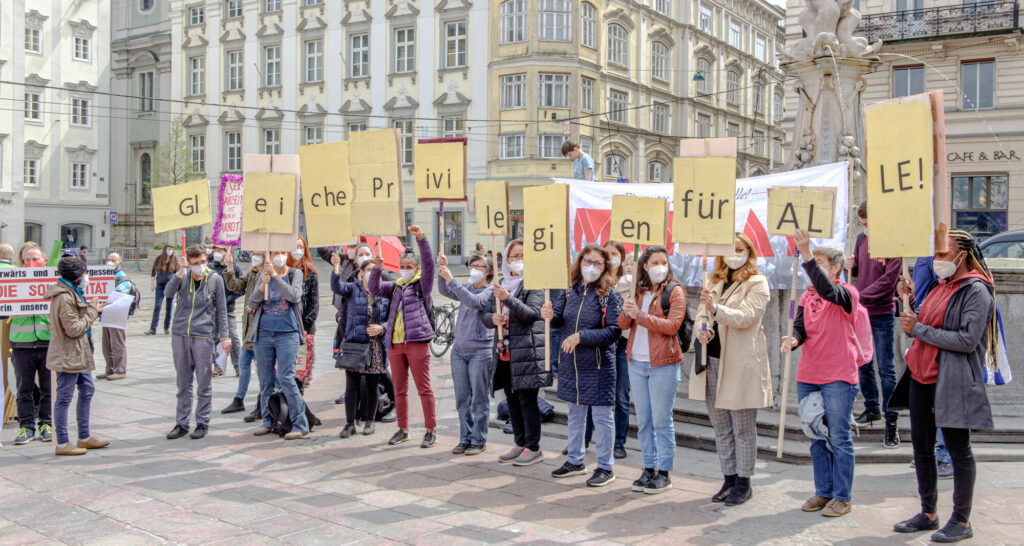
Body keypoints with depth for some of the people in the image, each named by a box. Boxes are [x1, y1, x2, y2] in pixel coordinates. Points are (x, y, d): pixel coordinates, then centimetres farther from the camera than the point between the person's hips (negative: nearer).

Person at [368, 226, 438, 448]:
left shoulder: (422, 284, 4)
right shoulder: (396, 286, 19)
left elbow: (429, 263, -9)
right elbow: (376, 289, 8)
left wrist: (421, 238, -19)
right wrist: (377, 268, -8)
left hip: (416, 342, -6)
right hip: (394, 344, 6)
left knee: (423, 388, -4)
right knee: (399, 389, 11)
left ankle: (430, 432, 0)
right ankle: (402, 430, 21)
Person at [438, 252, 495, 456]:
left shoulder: (490, 292, -7)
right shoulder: (467, 287, 14)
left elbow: (474, 302, -24)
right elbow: (444, 291, 4)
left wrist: (451, 279, -27)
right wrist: (442, 271, -12)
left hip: (480, 352, -6)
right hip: (459, 350, 6)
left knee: (479, 399, 0)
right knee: (462, 399, 9)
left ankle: (478, 440, 8)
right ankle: (465, 438, 18)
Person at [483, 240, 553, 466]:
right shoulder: (500, 284, 16)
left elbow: (532, 313, -18)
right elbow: (485, 314, 17)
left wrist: (507, 298, -28)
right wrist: (492, 318, -7)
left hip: (527, 352, -7)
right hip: (504, 353, 7)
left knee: (527, 400, -4)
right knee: (512, 400, 13)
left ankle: (533, 448, 5)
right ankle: (520, 443, 23)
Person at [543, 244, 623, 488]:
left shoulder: (609, 295, -10)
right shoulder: (571, 291, 5)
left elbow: (614, 331, -17)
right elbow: (559, 319, 1)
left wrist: (582, 336, -22)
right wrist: (550, 315, -22)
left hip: (598, 365, -6)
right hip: (571, 363, 6)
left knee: (602, 416, 3)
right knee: (575, 413, 18)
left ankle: (606, 467, 15)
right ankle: (575, 461, 33)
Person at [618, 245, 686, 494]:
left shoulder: (674, 291, -3)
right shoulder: (639, 292, 13)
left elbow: (672, 325, -15)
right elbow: (623, 325, 8)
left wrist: (640, 315, -21)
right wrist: (626, 313, -14)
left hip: (663, 364, -6)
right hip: (636, 363, 6)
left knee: (661, 420, -2)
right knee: (643, 420, 11)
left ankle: (664, 473, 7)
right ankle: (649, 468, 20)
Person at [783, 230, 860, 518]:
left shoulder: (848, 293, -8)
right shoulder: (807, 296, 11)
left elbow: (828, 292, -29)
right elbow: (800, 327, 5)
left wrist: (807, 256, -37)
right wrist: (793, 340, -19)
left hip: (838, 378, -6)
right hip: (807, 376, 6)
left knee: (839, 438, 0)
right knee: (817, 438, 13)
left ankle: (842, 497, 10)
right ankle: (823, 492, 23)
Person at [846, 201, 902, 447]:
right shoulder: (862, 238, 7)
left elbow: (888, 281, -16)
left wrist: (861, 297, -21)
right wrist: (852, 266, -3)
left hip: (882, 315, -6)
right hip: (860, 312, 6)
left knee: (886, 369, -2)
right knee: (863, 364, 15)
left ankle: (891, 422, 4)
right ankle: (871, 408, 32)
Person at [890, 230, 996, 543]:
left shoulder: (976, 290, -12)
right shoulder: (941, 285, 13)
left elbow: (967, 340, -20)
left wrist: (919, 329, -16)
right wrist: (910, 301, 5)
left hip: (952, 380, -8)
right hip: (922, 376, 9)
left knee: (957, 449, 2)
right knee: (921, 445, 12)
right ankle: (928, 514, 25)